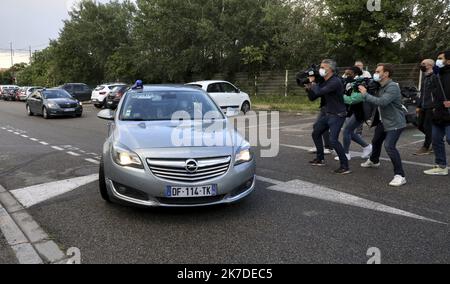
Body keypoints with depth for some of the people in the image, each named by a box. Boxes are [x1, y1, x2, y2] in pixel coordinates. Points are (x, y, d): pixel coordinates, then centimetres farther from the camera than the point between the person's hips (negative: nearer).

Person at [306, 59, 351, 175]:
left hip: (338, 115, -10)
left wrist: (313, 82, -12)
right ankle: (320, 159, 31)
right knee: (316, 133, 17)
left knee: (333, 140, -20)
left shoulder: (335, 82, -20)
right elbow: (313, 97, 11)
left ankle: (345, 166, -12)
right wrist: (309, 88, -8)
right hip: (328, 114, 10)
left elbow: (319, 92, -29)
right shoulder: (324, 82, 9)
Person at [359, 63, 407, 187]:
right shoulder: (380, 86, 7)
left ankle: (400, 176, -18)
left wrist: (365, 94, -24)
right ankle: (374, 161, 55)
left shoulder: (393, 87, -22)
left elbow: (381, 102, -33)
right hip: (383, 121, 10)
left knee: (389, 146, -24)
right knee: (376, 141, 26)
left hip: (395, 123, -10)